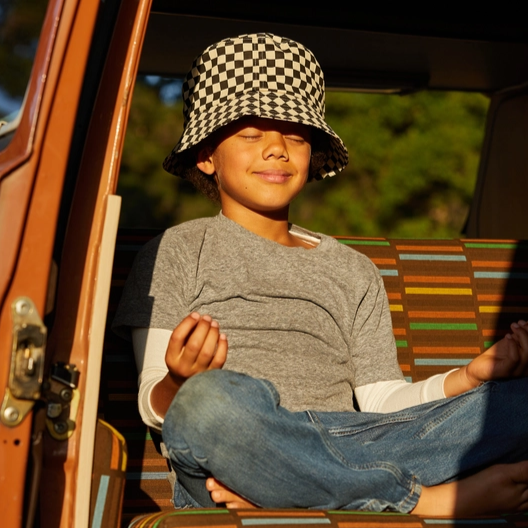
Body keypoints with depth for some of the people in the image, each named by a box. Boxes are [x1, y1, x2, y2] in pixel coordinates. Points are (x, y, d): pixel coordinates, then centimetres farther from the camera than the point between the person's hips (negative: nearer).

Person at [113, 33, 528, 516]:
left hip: (346, 447, 4)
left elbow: (382, 399, 16)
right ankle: (430, 500, -26)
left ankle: (263, 489, -29)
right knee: (213, 400, -40)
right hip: (230, 446, -3)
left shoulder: (354, 272, 27)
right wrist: (180, 382, -20)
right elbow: (156, 405, 5)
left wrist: (470, 377, -3)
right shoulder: (177, 252, 16)